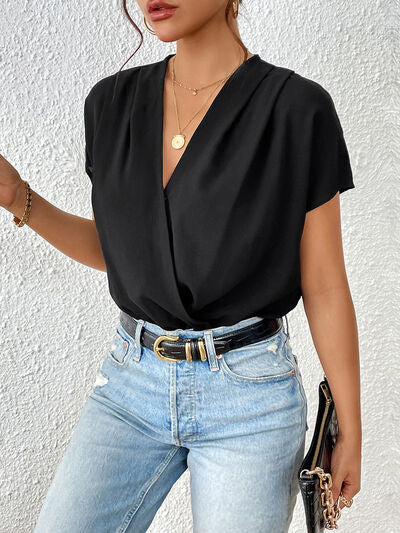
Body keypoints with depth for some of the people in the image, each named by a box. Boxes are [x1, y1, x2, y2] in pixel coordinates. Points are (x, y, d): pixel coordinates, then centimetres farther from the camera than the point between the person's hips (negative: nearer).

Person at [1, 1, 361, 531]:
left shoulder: (299, 109, -11)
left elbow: (324, 285, -6)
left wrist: (351, 431, 0)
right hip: (131, 382, 4)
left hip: (250, 394, -3)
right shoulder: (113, 102, 2)